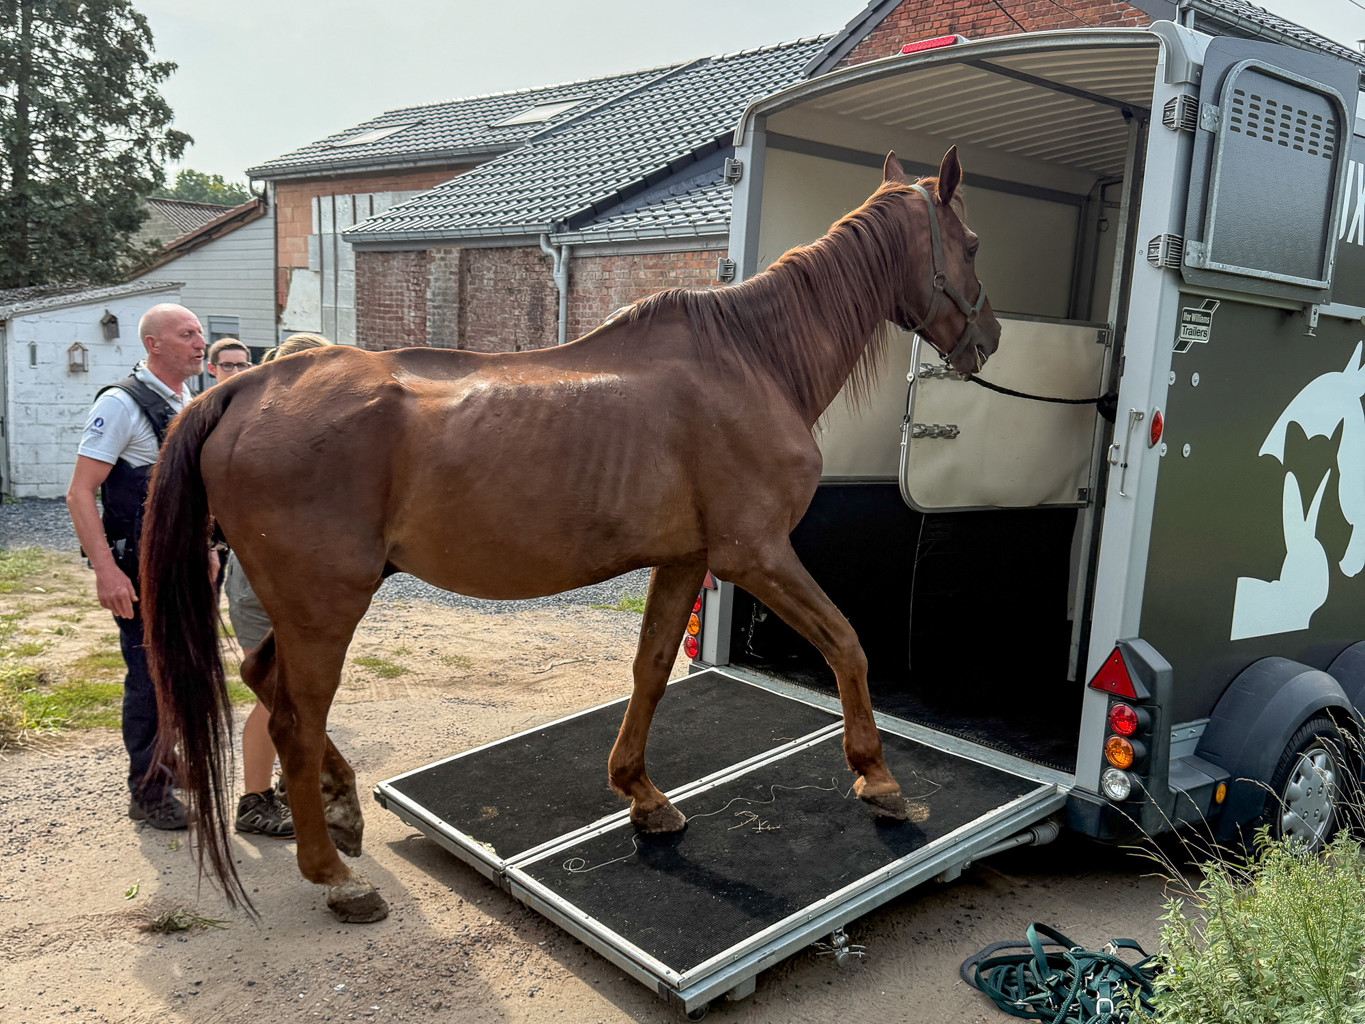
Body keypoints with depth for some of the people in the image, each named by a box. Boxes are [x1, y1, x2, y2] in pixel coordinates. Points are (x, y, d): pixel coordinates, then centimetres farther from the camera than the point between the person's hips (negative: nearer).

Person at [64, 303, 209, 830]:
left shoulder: (192, 406, 11)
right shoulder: (121, 403, -13)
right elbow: (80, 495, -17)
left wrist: (205, 547, 19)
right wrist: (105, 571, -23)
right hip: (140, 572, -7)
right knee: (150, 676, 1)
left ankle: (164, 760, 37)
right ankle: (148, 791, 17)